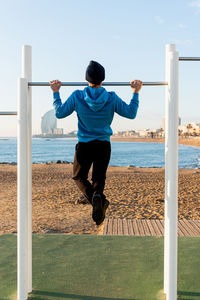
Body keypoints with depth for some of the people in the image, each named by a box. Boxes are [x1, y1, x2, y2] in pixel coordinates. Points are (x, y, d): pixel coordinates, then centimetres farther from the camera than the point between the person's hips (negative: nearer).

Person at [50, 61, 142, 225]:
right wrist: (136, 92, 11)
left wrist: (56, 93, 13)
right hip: (104, 145, 1)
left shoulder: (77, 96, -10)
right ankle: (98, 194, -19)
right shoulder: (112, 98, -8)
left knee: (79, 177, 16)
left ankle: (95, 197, -15)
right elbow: (131, 113, 1)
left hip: (84, 145, -1)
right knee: (99, 178, 17)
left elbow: (59, 113, 1)